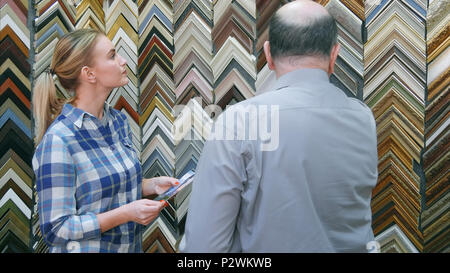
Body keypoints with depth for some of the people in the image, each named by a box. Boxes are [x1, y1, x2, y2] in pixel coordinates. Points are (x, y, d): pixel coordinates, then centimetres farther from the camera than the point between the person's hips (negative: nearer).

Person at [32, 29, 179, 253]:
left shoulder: (118, 120, -1)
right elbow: (56, 229, -21)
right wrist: (126, 213, -26)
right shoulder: (58, 140, -22)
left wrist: (152, 185, -6)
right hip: (87, 247, -6)